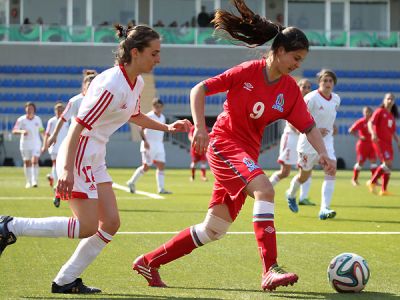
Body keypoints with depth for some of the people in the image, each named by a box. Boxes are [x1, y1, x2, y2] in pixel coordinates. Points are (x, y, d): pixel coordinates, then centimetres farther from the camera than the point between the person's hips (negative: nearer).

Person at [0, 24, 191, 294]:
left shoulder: (137, 83, 6)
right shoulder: (112, 85, -23)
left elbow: (134, 116, 28)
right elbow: (79, 125, -25)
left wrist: (167, 127, 20)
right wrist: (67, 169, -29)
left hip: (95, 160, 10)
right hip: (78, 158, -10)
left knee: (111, 223, 3)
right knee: (87, 227, -10)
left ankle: (65, 281, 10)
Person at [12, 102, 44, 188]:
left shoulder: (38, 119, 1)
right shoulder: (21, 120, -6)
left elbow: (41, 130, 15)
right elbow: (14, 131, -13)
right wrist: (22, 131, -31)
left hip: (36, 143, 0)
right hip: (25, 143, 0)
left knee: (35, 161, -15)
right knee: (27, 163, 6)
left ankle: (35, 181, -18)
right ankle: (28, 182, 17)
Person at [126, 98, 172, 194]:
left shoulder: (162, 117, 13)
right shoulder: (149, 116, -10)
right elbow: (141, 129, -14)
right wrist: (145, 141, -23)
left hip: (159, 145, 7)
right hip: (149, 145, -7)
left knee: (161, 166, -2)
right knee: (146, 167, -6)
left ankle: (161, 188, -3)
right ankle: (132, 182, 11)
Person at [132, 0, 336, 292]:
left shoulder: (290, 90, 3)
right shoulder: (247, 71, -12)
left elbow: (309, 126, 2)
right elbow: (199, 90, -9)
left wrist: (323, 153, -16)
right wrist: (200, 128, -19)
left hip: (248, 153, 7)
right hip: (223, 143, -7)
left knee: (213, 229, 7)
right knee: (264, 188, -31)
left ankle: (149, 262, 20)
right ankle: (270, 270, -34)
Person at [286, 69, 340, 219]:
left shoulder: (336, 99, 5)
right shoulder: (312, 98, -16)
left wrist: (332, 126, 10)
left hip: (326, 142, 5)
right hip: (309, 141, -4)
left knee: (331, 170, -18)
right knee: (304, 176, 10)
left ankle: (324, 209, -21)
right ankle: (291, 194, 44)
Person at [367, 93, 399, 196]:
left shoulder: (392, 116, 18)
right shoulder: (380, 111, -3)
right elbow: (370, 123, -14)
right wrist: (373, 133, -31)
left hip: (388, 143, 8)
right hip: (379, 141, -7)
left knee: (388, 165, 4)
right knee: (388, 163, -19)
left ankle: (384, 190, 8)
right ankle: (372, 182, -7)